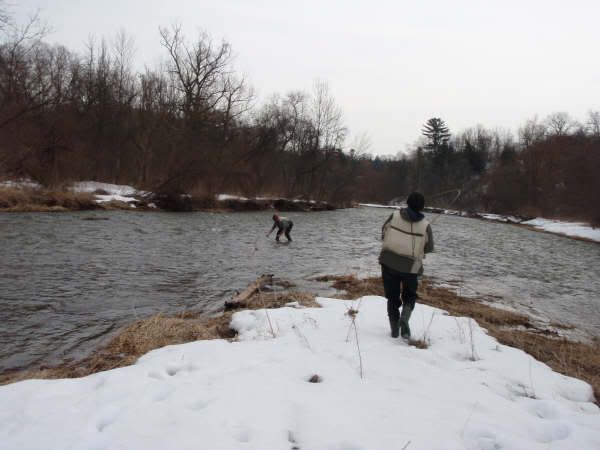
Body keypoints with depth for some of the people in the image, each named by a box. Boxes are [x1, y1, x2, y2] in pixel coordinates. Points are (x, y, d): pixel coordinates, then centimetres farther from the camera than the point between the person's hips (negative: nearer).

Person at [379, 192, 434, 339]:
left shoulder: (394, 216, -6)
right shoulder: (425, 225, -8)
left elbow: (383, 233, 7)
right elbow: (429, 247, 3)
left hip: (388, 262, 1)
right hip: (411, 266, -1)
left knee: (392, 296, 15)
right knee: (410, 295, 20)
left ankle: (394, 328, 13)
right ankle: (404, 318, -5)